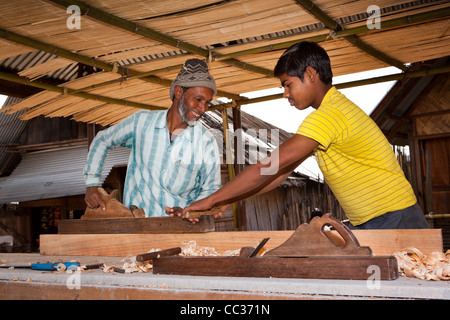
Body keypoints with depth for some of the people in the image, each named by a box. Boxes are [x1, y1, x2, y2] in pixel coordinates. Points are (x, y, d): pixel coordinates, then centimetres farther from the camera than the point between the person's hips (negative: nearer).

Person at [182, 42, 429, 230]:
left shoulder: (329, 115, -20)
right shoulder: (326, 116, 13)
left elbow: (269, 167, -23)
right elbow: (281, 172, 12)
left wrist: (211, 199, -16)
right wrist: (225, 201, 6)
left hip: (394, 220, -9)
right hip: (365, 225, 9)